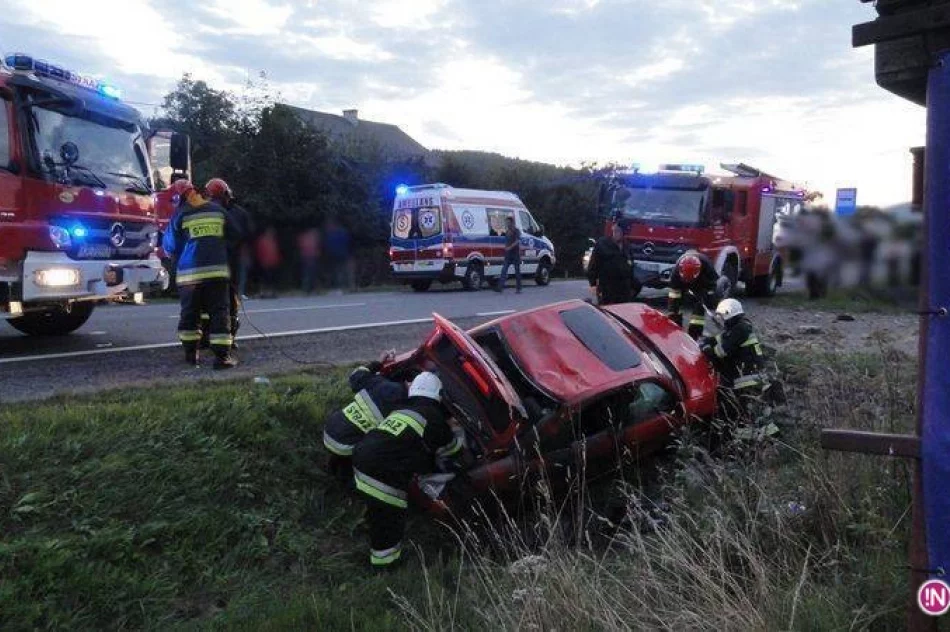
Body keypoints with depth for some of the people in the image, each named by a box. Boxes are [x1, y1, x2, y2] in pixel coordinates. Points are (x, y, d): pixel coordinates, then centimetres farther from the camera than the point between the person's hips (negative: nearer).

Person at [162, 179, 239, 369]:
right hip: (217, 270, 1)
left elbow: (170, 246, 6)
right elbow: (234, 235, 15)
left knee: (189, 313, 12)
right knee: (219, 313, 1)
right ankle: (222, 356, -6)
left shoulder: (180, 215, -1)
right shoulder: (218, 210, 5)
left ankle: (191, 354, 17)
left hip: (189, 272, -1)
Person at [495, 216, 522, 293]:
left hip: (515, 254, -6)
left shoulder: (516, 231, -6)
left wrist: (510, 247, -28)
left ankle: (518, 288, 8)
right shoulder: (507, 231, 15)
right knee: (504, 271, -5)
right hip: (508, 255, 6)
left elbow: (517, 241, -19)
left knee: (517, 271, 2)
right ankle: (500, 287, -10)